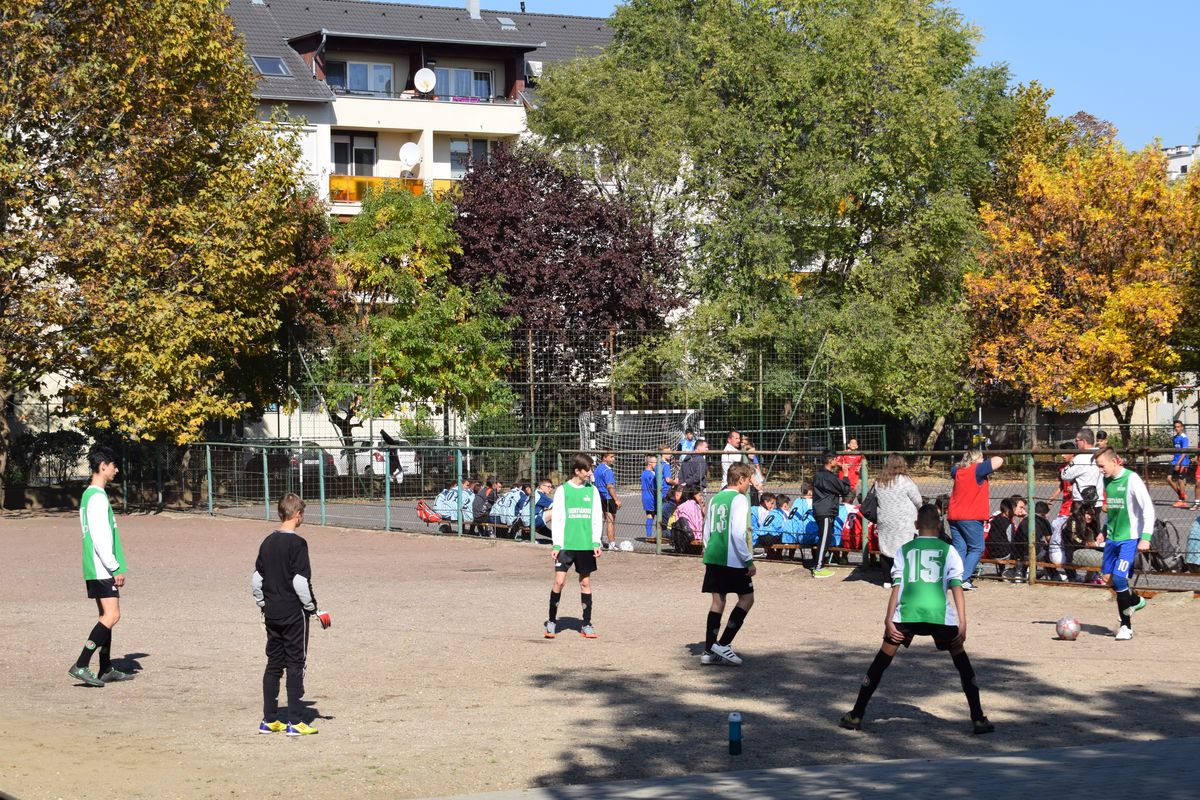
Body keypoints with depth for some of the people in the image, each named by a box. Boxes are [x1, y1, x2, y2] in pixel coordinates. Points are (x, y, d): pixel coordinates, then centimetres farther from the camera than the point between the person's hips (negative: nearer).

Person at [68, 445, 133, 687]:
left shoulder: (89, 495, 17)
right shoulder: (97, 497, -15)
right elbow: (101, 539, -21)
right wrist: (115, 568, -17)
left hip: (97, 569, 10)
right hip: (102, 568, -10)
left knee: (106, 616, 12)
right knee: (111, 615, -13)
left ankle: (106, 670, 16)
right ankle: (81, 666, -16)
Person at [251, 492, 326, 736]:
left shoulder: (267, 542, 7)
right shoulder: (297, 544, -14)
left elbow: (256, 581, 10)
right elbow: (301, 582, -18)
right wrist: (314, 610, -8)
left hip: (272, 613, 7)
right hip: (294, 613, -7)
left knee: (274, 664, 12)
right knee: (295, 664, -1)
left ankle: (269, 720, 15)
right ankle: (294, 722, 0)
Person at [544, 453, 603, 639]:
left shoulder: (592, 490, 6)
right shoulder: (562, 491, -2)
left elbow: (597, 518, 7)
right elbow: (556, 519, -1)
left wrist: (596, 542, -1)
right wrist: (556, 544, -7)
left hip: (586, 545, 2)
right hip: (566, 545, -2)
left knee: (585, 582, 7)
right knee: (559, 581, -8)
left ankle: (586, 625, 13)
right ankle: (552, 621, 5)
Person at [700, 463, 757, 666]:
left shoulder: (715, 499, 13)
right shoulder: (739, 499, -10)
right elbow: (738, 533, -18)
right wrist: (749, 560, -14)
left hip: (713, 558, 7)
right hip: (733, 560, -7)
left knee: (718, 600, 10)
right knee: (746, 597, 4)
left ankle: (709, 651, 8)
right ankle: (723, 644, -3)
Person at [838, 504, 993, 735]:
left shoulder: (904, 550, 17)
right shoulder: (948, 551, 14)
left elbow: (896, 586, 6)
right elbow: (957, 586, 4)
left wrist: (888, 619, 2)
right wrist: (962, 623, 0)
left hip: (907, 612, 0)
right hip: (940, 614, 0)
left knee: (881, 661, 12)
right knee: (962, 661, 16)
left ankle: (856, 715, 12)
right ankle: (978, 719, 11)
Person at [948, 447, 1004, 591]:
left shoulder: (957, 471, 12)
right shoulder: (977, 470, -9)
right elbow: (999, 461, -13)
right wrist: (989, 461, 7)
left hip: (954, 517, 7)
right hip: (971, 518, -7)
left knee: (959, 548, 9)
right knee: (976, 549, 1)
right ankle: (964, 578, -10)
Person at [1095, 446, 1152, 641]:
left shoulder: (1131, 479, -14)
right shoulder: (1107, 480, 7)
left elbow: (1148, 508, -16)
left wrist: (1146, 537, -23)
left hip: (1130, 538, -7)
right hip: (1113, 537, 7)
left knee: (1119, 578, -16)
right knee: (1108, 577, 7)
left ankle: (1126, 626, 1)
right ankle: (1135, 601, 30)